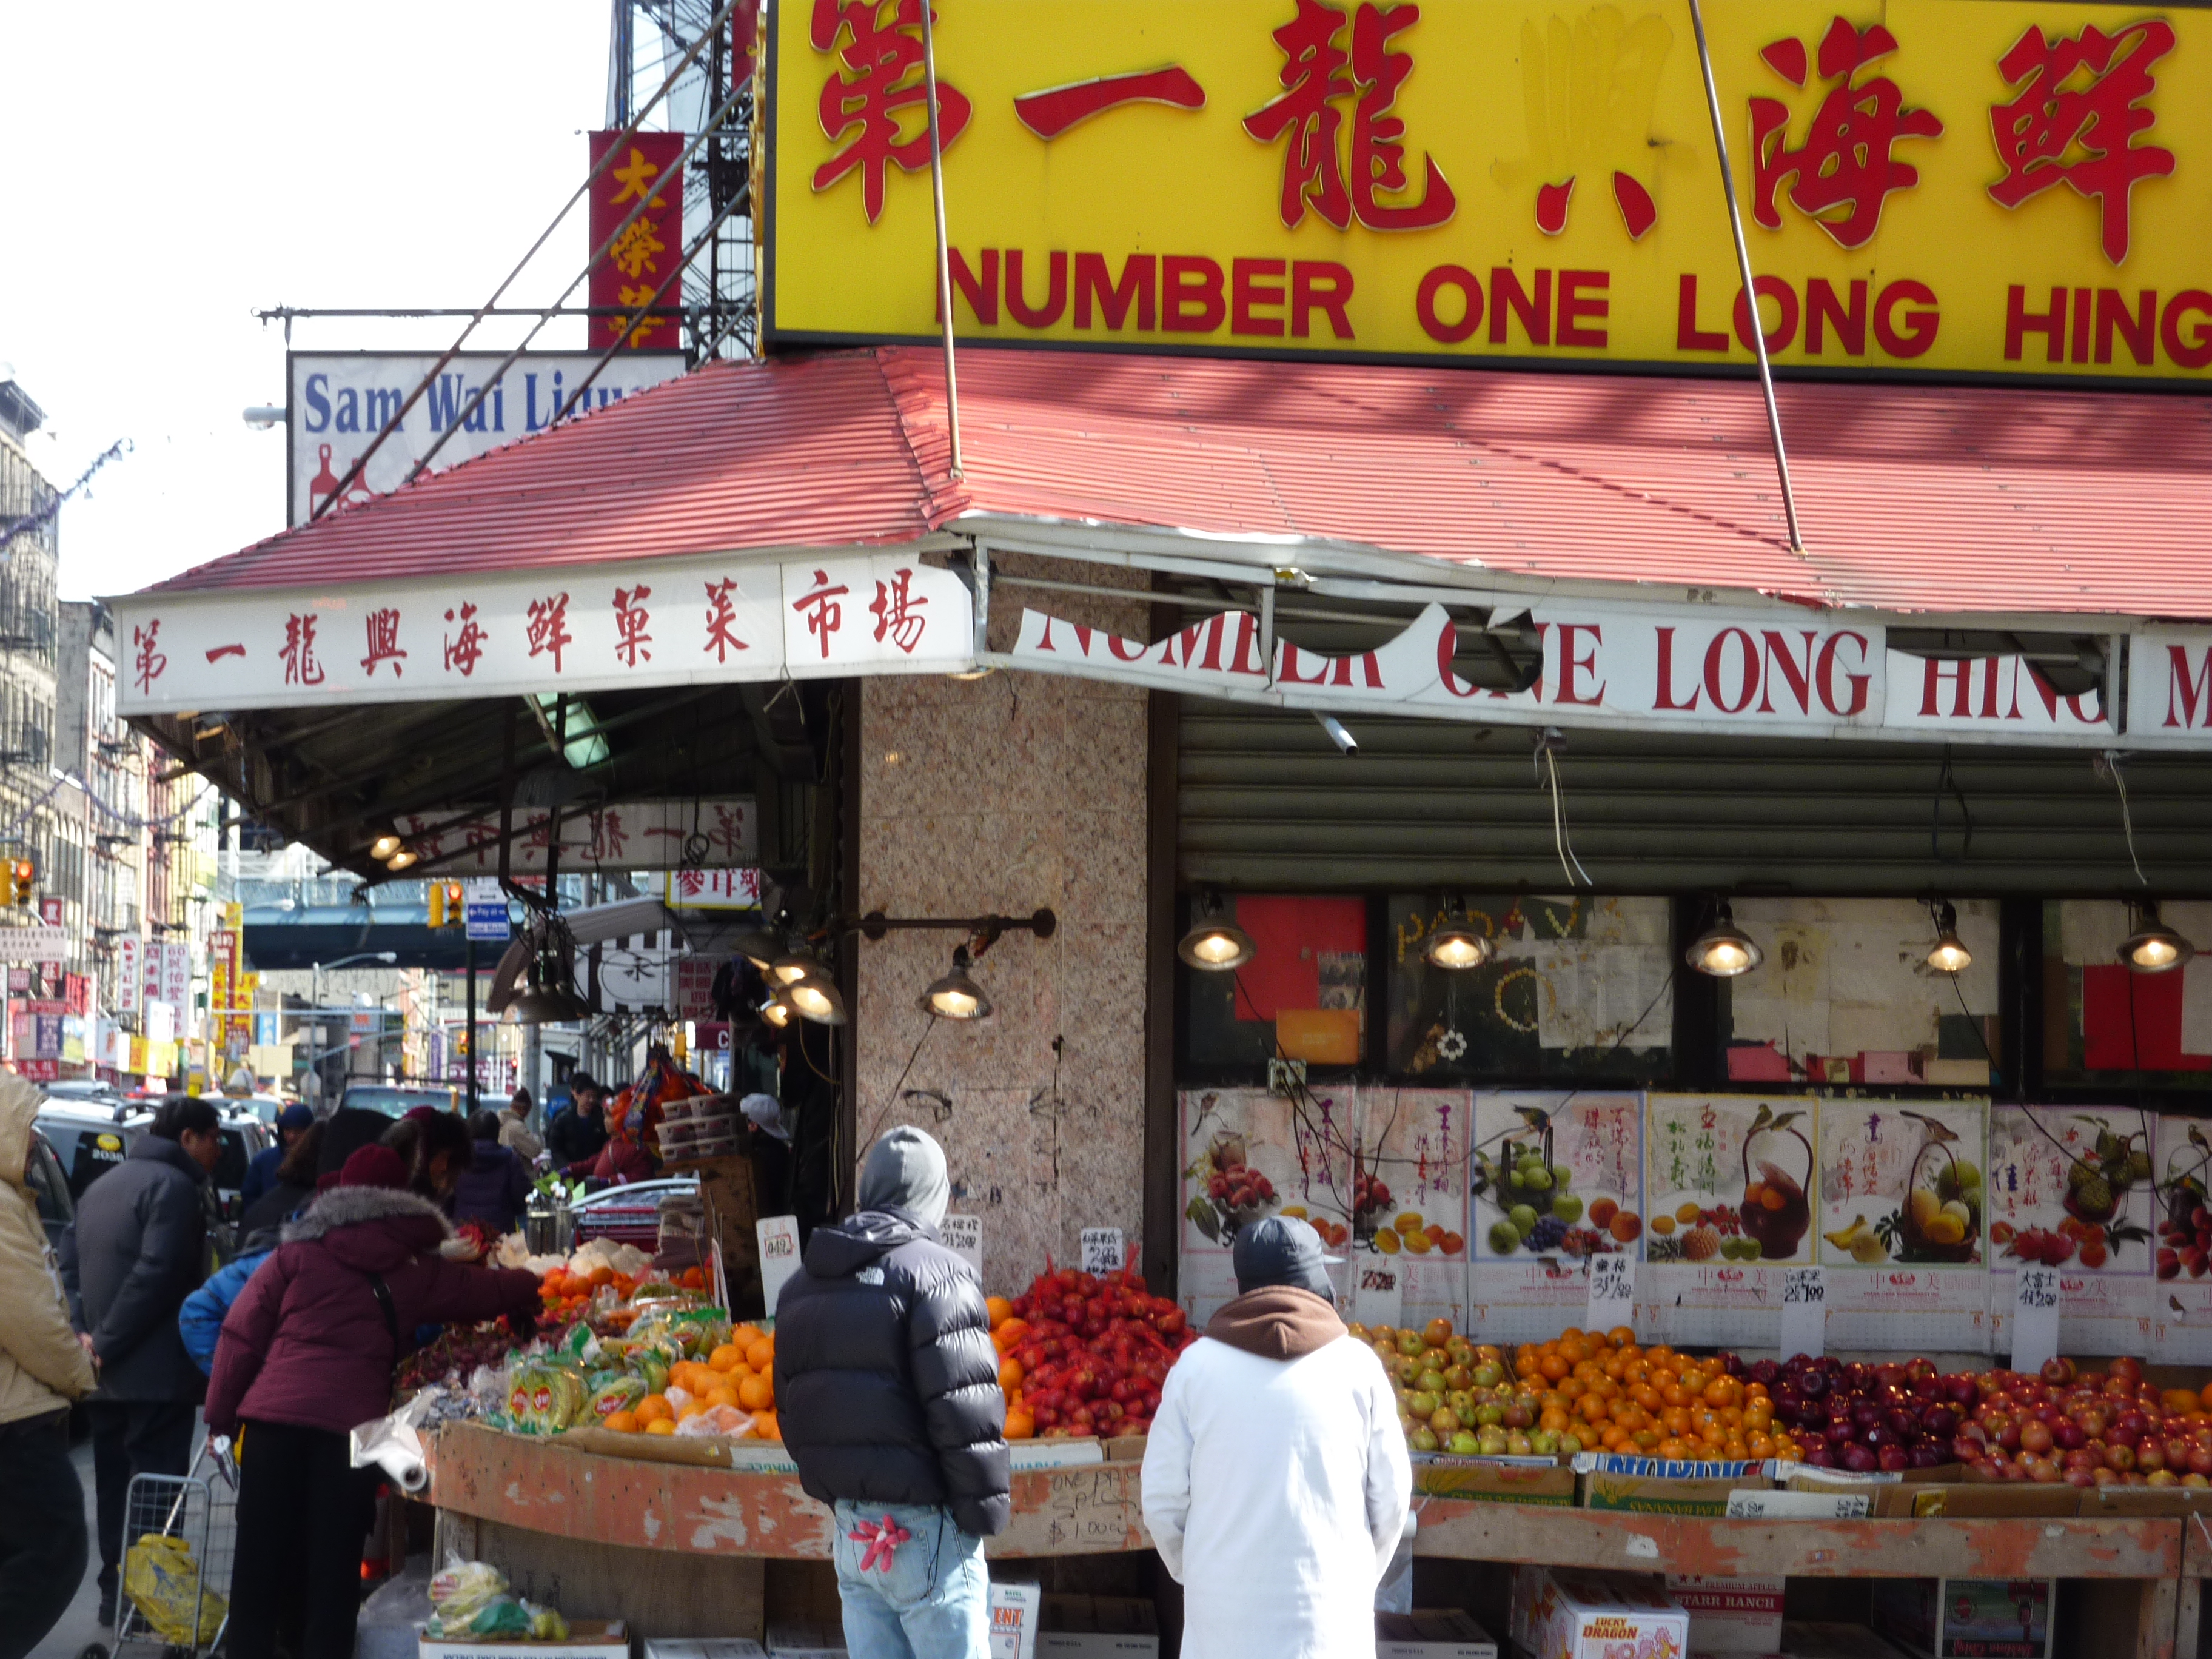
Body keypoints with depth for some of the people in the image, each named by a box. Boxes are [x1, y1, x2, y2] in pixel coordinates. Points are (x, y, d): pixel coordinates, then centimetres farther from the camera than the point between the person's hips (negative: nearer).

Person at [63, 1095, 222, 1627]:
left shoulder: (103, 1185, 17)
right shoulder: (173, 1186, -13)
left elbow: (70, 1263, 17)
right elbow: (156, 1274, -22)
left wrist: (90, 1335, 6)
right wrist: (107, 1343, -17)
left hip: (108, 1374, 9)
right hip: (155, 1373, -9)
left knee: (115, 1485, 15)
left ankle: (115, 1590, 20)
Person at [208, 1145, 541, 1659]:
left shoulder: (298, 1255, 8)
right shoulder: (417, 1272, 10)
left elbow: (242, 1335, 5)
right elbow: (506, 1292, 18)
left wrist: (221, 1415, 12)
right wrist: (526, 1304, 40)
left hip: (273, 1416, 0)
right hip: (354, 1424, 0)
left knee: (259, 1560, 8)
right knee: (335, 1566, 7)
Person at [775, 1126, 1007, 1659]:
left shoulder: (801, 1286, 14)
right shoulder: (935, 1273, -11)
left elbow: (791, 1408, 17)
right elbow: (965, 1412, -17)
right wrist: (984, 1509, -9)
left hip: (850, 1530, 7)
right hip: (923, 1528, -7)